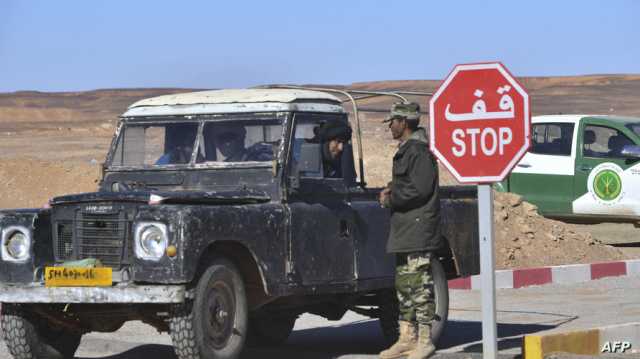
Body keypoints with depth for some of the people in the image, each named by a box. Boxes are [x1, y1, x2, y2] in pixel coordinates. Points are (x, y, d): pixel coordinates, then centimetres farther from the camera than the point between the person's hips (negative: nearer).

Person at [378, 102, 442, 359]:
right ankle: (407, 337, 20)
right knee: (404, 285, 14)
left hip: (418, 229, -11)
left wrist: (392, 199, -12)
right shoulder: (405, 150, 18)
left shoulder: (418, 150, -14)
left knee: (419, 285, -9)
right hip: (404, 230, 11)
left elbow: (420, 189, -22)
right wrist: (392, 189, 10)